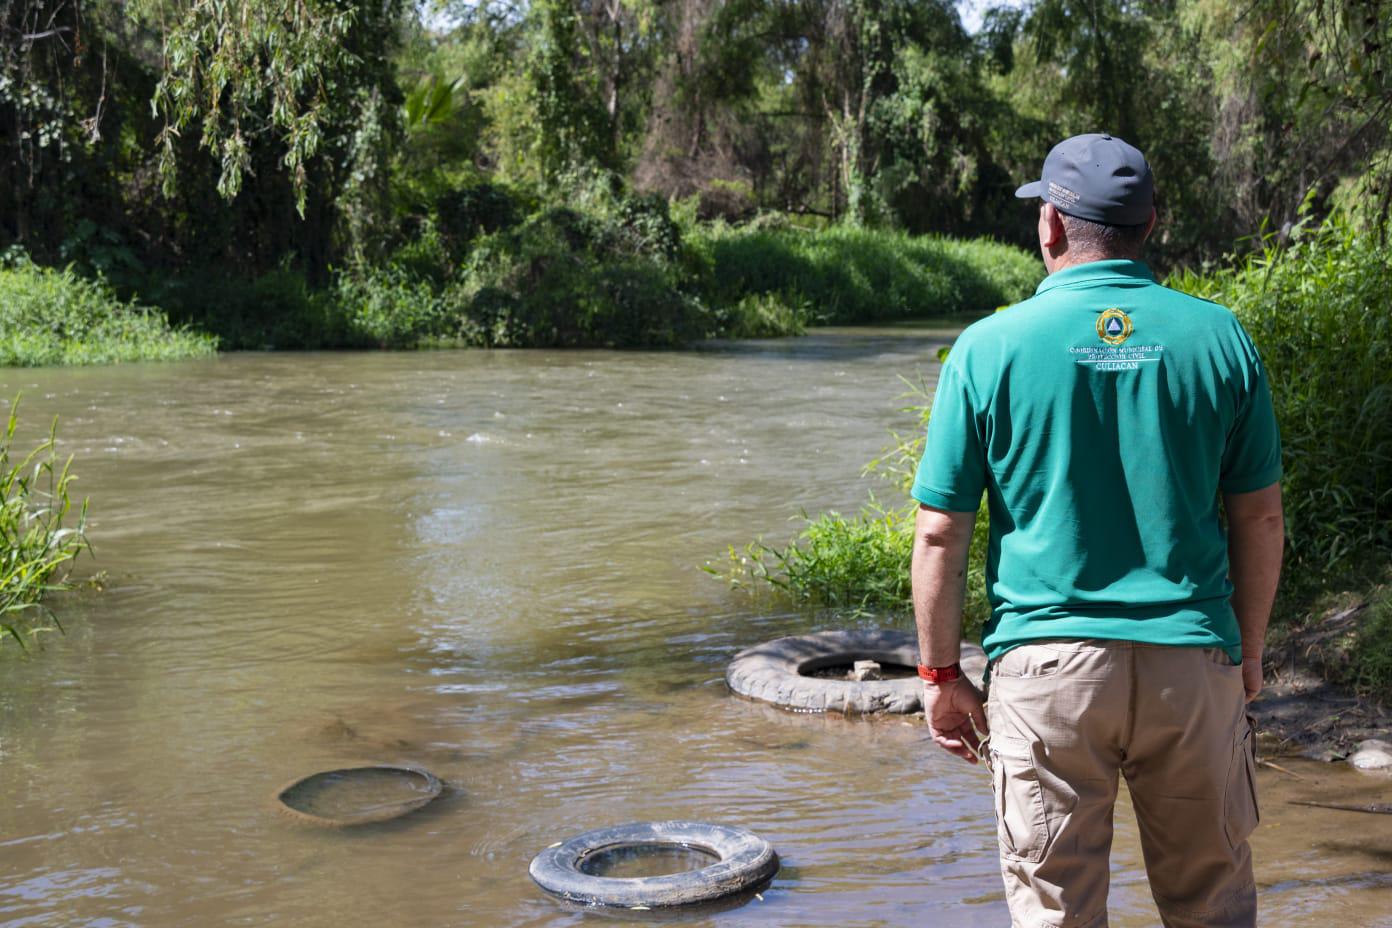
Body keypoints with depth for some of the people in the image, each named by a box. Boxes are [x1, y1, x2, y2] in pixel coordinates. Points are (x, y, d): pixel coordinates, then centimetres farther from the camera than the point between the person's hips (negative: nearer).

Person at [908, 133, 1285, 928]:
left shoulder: (990, 348, -5)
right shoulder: (1219, 337, 0)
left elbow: (941, 534, -5)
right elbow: (1260, 518, 5)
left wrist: (941, 674, 5)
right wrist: (1249, 651, 16)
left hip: (1047, 668, -2)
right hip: (1194, 662, 2)